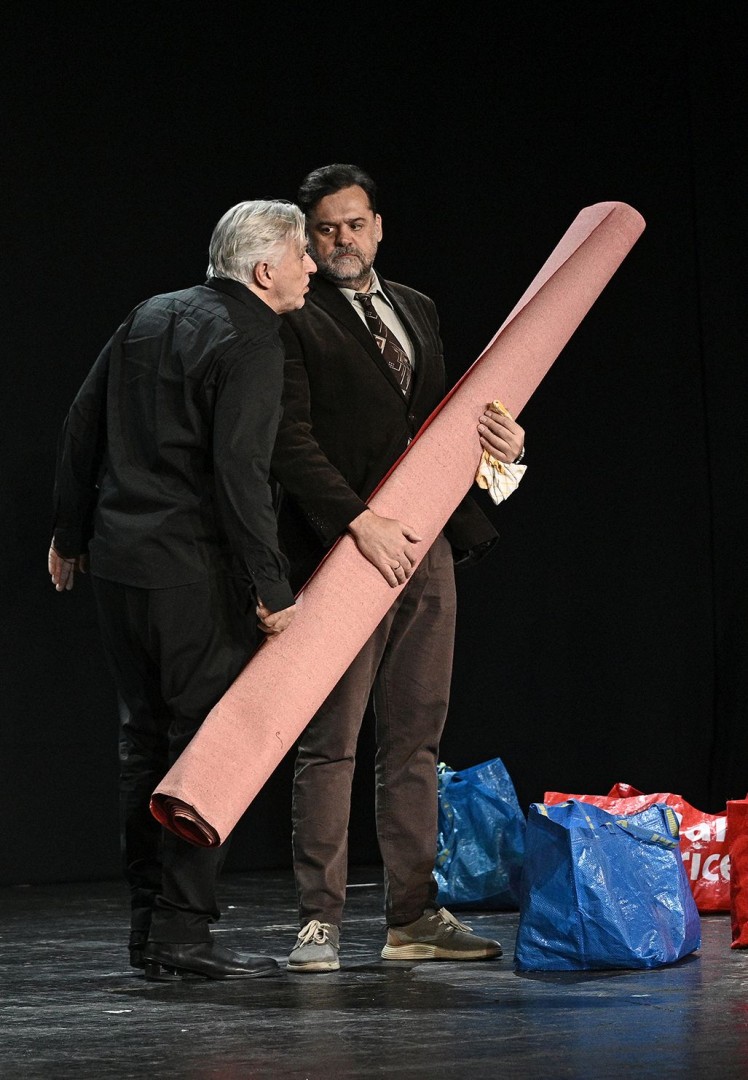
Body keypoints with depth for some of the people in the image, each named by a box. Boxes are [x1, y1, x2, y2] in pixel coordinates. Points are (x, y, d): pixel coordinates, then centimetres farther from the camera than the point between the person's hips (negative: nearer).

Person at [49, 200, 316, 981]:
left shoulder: (150, 316, 13)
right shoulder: (250, 344, -12)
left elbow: (82, 426, 16)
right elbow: (239, 469, -19)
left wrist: (70, 534, 24)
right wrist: (270, 588, -16)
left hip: (115, 561, 8)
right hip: (193, 570, -8)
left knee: (145, 737, 13)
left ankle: (149, 928, 18)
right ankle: (183, 931, -4)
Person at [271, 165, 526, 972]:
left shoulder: (416, 310, 19)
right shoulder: (292, 322, -3)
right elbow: (289, 442, -12)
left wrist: (495, 437, 2)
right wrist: (361, 523, -22)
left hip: (427, 544, 6)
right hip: (342, 550, -6)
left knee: (416, 740, 8)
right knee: (331, 742, -5)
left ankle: (413, 917, 13)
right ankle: (319, 922, -1)